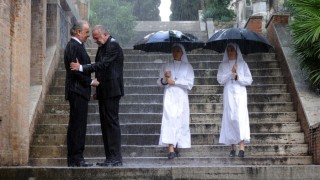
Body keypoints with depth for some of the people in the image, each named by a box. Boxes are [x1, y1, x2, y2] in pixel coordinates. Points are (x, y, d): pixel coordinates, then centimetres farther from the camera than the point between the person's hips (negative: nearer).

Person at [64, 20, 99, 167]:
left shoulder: (76, 46, 17)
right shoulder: (74, 47, -14)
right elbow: (76, 70, -20)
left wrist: (89, 81, 11)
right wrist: (91, 81, -11)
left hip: (79, 91, 10)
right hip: (77, 90, -10)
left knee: (77, 125, 10)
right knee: (77, 124, -8)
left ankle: (75, 159, 14)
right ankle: (75, 159, -5)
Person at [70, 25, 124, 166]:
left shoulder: (113, 46, -12)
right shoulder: (102, 47, 17)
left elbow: (103, 64, -23)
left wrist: (81, 68, -24)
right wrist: (97, 90, 17)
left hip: (111, 91, -10)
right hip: (104, 92, 10)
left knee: (112, 122, -9)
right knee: (105, 124, 9)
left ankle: (116, 158, -7)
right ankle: (110, 158, 12)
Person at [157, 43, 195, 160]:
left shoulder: (187, 66, 9)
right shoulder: (166, 66, 14)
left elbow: (189, 83, -1)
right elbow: (159, 82, 12)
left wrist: (174, 81, -6)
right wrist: (165, 78, -9)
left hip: (181, 97, 1)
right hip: (169, 96, 0)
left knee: (180, 121, -3)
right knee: (170, 119, -14)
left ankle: (176, 147, 5)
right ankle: (171, 149, -21)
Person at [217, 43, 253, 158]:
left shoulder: (242, 64, 10)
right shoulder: (223, 65, 13)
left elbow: (249, 80, 7)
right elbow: (220, 80, 1)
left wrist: (238, 77, -7)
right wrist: (231, 73, -10)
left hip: (240, 94, -2)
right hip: (228, 94, 2)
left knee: (241, 118, -14)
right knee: (230, 119, -2)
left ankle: (241, 147, -21)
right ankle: (233, 147, 1)